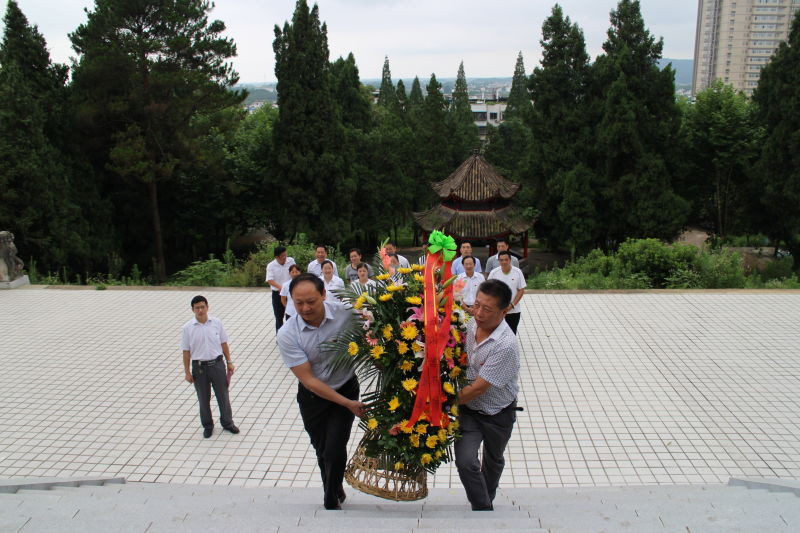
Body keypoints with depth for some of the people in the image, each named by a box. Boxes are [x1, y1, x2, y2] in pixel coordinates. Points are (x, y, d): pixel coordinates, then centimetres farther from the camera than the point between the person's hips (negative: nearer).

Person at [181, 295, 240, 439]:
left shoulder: (216, 322, -4)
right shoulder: (187, 328, -9)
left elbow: (223, 343, 5)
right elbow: (186, 351, -4)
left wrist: (229, 362, 6)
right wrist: (187, 372, -4)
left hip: (217, 364, 1)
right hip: (199, 367, -1)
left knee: (223, 396, 11)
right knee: (203, 399, 12)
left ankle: (227, 423, 30)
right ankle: (207, 426, 30)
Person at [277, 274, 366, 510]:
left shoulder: (345, 313, -22)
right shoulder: (287, 335, -23)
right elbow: (308, 380, -20)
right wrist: (347, 403, -21)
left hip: (346, 387, -1)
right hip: (313, 395, 1)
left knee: (335, 450, -6)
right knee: (322, 450, 15)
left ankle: (331, 503, 19)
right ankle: (336, 492, 43)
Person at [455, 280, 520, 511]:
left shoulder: (505, 346, -31)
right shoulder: (471, 325, -12)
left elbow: (478, 389, -29)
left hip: (497, 415, -3)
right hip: (469, 408, 3)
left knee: (493, 461, 21)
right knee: (465, 461, -14)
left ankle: (486, 500, 48)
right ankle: (484, 508, 6)